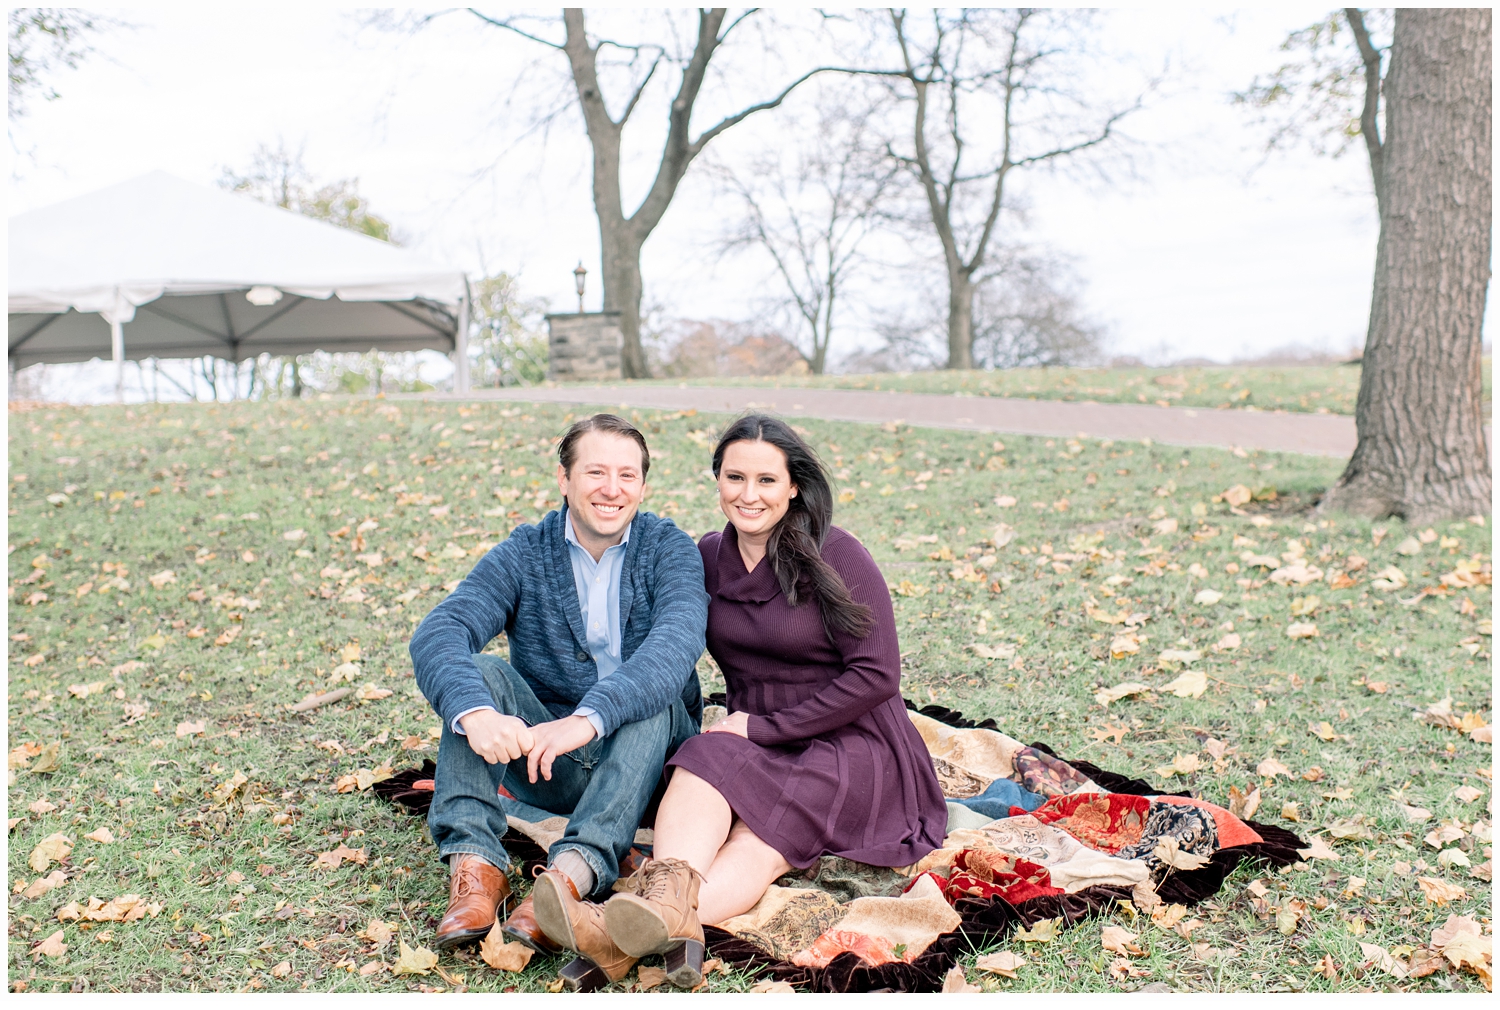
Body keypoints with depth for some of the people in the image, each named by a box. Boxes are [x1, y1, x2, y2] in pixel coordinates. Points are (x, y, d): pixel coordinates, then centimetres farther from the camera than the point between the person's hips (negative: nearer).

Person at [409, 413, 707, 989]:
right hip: (541, 765, 2)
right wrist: (475, 711, -41)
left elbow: (676, 644, -27)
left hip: (642, 759, -1)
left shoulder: (670, 550, -5)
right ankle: (474, 865, -32)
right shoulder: (523, 554, -2)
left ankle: (571, 874, -44)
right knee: (480, 671, -20)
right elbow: (436, 634, -19)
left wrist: (588, 718, -44)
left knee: (655, 689, -30)